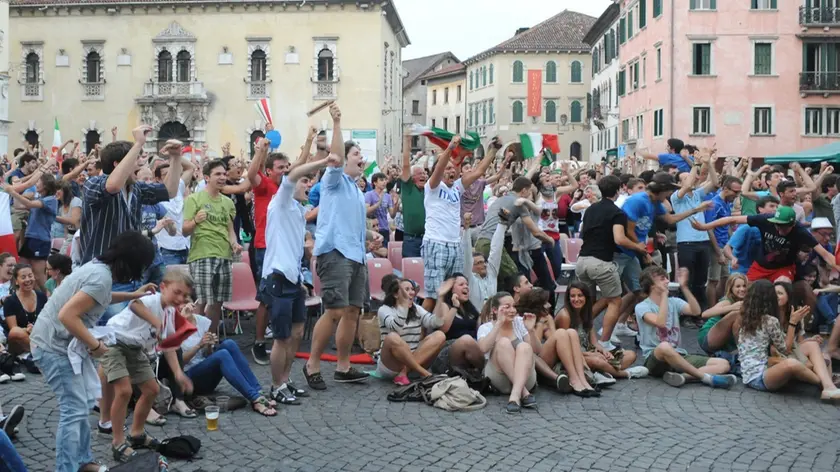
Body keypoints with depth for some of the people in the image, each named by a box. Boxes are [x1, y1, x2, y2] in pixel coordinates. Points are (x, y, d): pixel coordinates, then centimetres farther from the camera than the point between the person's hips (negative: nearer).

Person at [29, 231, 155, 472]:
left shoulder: (98, 266, 4)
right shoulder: (102, 278, -25)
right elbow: (67, 315, -31)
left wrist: (132, 295, 22)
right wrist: (95, 345, -20)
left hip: (58, 342, 10)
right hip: (54, 347, -10)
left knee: (83, 403, 17)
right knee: (75, 410, -9)